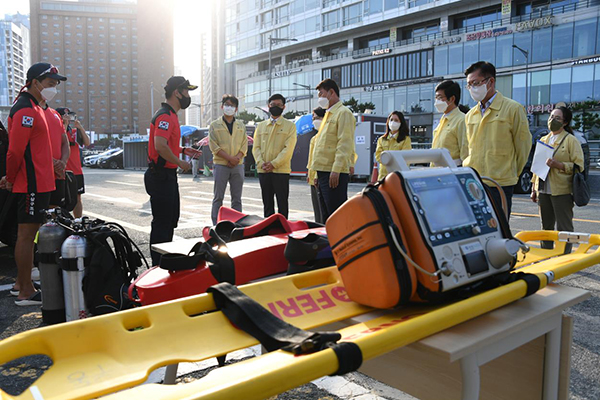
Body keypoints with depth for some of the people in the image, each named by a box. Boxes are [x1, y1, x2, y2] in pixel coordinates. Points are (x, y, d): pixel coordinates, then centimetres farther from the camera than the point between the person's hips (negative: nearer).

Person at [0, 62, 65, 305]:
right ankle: (26, 292, 3)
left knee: (28, 233, 15)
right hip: (33, 184, -10)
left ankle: (21, 284, 26)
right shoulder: (25, 110, -15)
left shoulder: (34, 108, 19)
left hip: (39, 183, 10)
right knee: (27, 234, -4)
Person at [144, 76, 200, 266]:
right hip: (161, 176, -11)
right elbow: (160, 146, -31)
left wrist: (183, 150, 15)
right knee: (162, 223, -5)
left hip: (168, 176, 11)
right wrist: (180, 163, -20)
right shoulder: (165, 116, -17)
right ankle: (158, 266, 4)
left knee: (171, 220, 18)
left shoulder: (170, 115, 17)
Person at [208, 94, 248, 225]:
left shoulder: (241, 125, 14)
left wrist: (237, 158, -11)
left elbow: (244, 145, 8)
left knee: (237, 198, 5)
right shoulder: (214, 125, 5)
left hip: (238, 165, 3)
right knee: (218, 197, -1)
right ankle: (216, 225, 3)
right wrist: (230, 158, -14)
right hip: (220, 165, -3)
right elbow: (214, 146, -4)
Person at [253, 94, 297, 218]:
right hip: (263, 171, 4)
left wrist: (274, 164, -15)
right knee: (267, 203, 8)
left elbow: (288, 148, -6)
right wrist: (261, 163, -9)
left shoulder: (290, 125, 5)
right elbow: (256, 147, 10)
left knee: (282, 203, -2)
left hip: (281, 170, -3)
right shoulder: (261, 126, 16)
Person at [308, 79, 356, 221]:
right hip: (323, 172, 10)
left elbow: (345, 145, -17)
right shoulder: (329, 114, 22)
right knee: (326, 216, 13)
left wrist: (336, 170, -24)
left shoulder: (343, 113, -7)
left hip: (334, 174, -10)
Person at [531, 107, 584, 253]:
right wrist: (534, 188, 17)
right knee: (546, 227, 12)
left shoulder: (571, 140, -1)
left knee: (564, 229, -2)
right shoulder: (543, 140, 17)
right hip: (544, 190, 6)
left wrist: (558, 165, -20)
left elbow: (579, 166, -6)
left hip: (562, 191, -6)